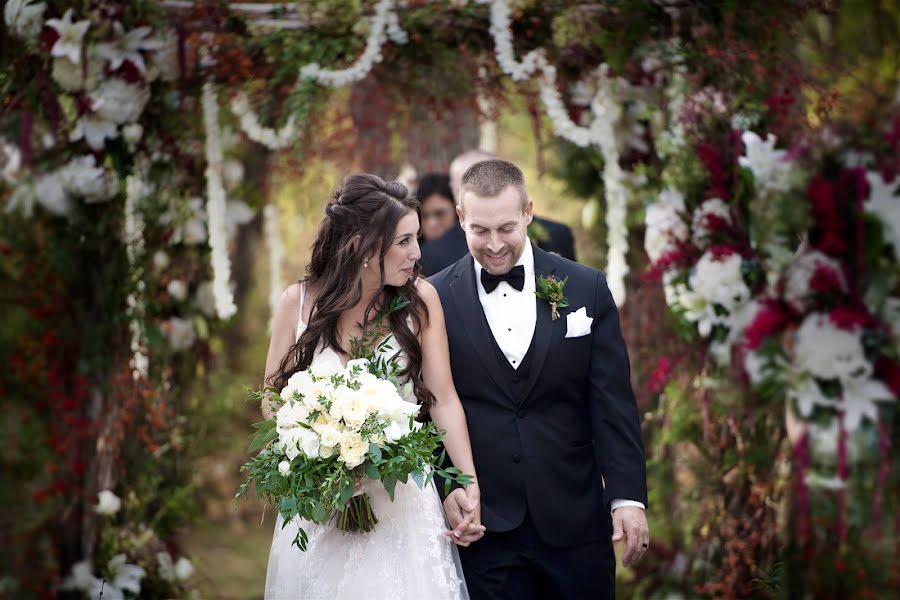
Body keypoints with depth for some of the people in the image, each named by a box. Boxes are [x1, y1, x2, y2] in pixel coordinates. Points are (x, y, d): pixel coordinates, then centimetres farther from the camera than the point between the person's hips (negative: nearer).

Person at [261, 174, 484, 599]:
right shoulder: (298, 303, -6)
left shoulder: (421, 301, -6)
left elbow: (443, 399, -6)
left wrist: (470, 484, -14)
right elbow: (274, 396, 3)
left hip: (402, 496, 0)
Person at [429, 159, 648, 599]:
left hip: (574, 523, 1)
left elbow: (612, 405, 0)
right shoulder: (435, 300, -1)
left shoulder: (586, 290, 2)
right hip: (482, 525, -1)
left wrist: (628, 496, -6)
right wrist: (443, 487, -9)